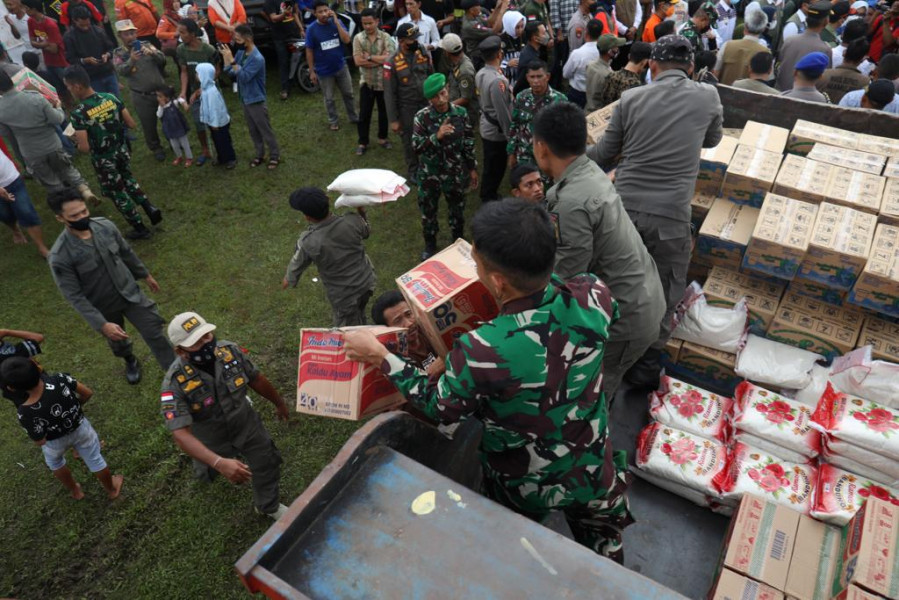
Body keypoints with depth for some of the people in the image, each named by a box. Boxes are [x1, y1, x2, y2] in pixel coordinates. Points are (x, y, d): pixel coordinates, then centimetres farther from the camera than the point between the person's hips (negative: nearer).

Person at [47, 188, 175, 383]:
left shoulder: (105, 226, -17)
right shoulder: (59, 257, -29)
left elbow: (126, 252, 3)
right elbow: (74, 296, -22)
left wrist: (145, 274, 16)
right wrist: (102, 324, -26)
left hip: (130, 293, 2)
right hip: (104, 307, -2)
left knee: (155, 334, 5)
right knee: (118, 342, 25)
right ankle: (131, 362, 58)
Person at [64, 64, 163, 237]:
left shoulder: (78, 114, -24)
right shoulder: (111, 98, -11)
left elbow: (85, 148, -24)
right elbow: (132, 124, -4)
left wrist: (77, 141, -1)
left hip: (103, 159, -5)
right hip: (122, 150, 5)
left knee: (117, 193, 15)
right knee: (127, 180, 31)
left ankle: (140, 228, 25)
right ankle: (150, 208, 21)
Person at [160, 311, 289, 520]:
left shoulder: (230, 351, -26)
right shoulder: (175, 383, -36)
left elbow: (257, 379, -8)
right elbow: (180, 435, -40)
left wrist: (279, 403, 8)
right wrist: (219, 463, -53)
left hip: (247, 424, 2)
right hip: (212, 439, -1)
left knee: (267, 464, 13)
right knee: (208, 471, 27)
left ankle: (269, 506, 43)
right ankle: (203, 468, 66)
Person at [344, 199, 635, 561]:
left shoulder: (480, 352, -39)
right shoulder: (592, 297, -27)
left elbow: (440, 407, -16)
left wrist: (380, 357, -8)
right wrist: (545, 273, 7)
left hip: (525, 490, -3)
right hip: (594, 474, 4)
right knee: (604, 555, 33)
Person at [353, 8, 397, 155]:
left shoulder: (386, 37, -8)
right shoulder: (358, 38, -6)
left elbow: (389, 58, -19)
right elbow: (358, 61, -15)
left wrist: (369, 57, -16)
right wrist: (380, 60, -17)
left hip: (384, 81, 0)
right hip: (366, 82, 0)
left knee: (384, 111, 14)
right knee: (364, 113, 6)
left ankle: (382, 138, 33)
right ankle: (363, 142, 19)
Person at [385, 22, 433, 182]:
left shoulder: (423, 54, -3)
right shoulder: (392, 63, -15)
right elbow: (389, 94, -12)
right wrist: (393, 120, -12)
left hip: (427, 104, 3)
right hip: (407, 109, -3)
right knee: (410, 141, 13)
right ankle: (413, 171, 34)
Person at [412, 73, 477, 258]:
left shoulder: (461, 113, -8)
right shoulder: (422, 117, -14)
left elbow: (469, 143, 0)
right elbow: (416, 145, -19)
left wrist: (472, 168, 5)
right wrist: (437, 136, -33)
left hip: (455, 173, 1)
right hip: (429, 174, -1)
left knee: (457, 210, 18)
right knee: (428, 210, 16)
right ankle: (430, 244, 39)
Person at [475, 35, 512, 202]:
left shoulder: (480, 74, 0)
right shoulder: (497, 80, -29)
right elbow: (503, 113, -26)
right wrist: (510, 135, -16)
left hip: (486, 127, 9)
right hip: (497, 131, -9)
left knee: (489, 165, 22)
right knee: (496, 167, 8)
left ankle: (487, 196, 37)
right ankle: (490, 199, 22)